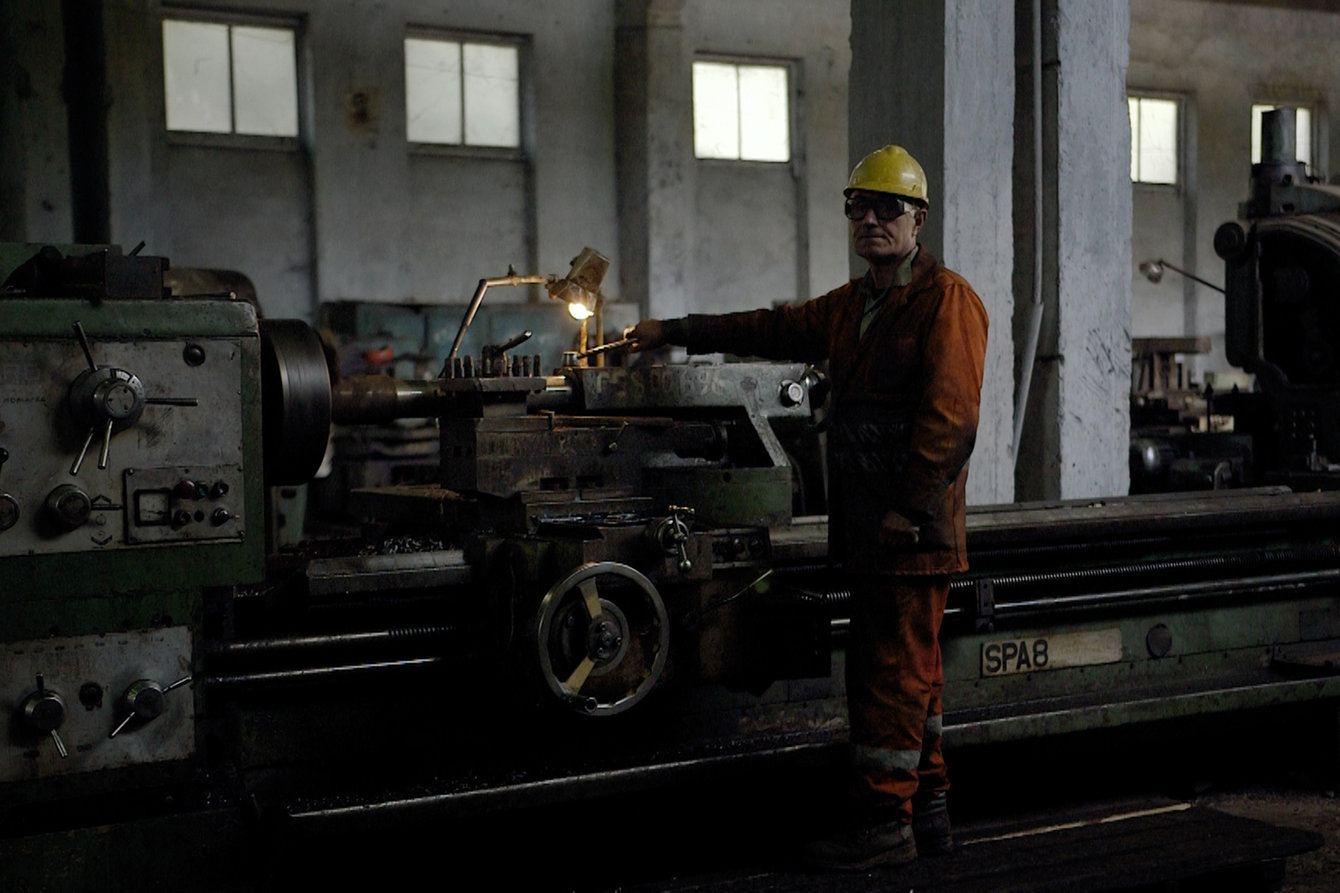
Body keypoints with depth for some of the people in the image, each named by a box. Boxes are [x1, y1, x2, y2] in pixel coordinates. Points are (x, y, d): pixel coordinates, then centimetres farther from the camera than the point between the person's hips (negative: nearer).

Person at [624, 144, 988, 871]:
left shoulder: (946, 301, -9)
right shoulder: (852, 305, 20)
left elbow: (948, 420, -16)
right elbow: (775, 330, 29)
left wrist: (909, 511, -20)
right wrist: (676, 333, 28)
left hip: (913, 530, -9)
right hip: (868, 530, 9)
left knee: (893, 669, -6)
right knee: (905, 666, 14)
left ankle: (881, 820, 1)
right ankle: (925, 808, 23)